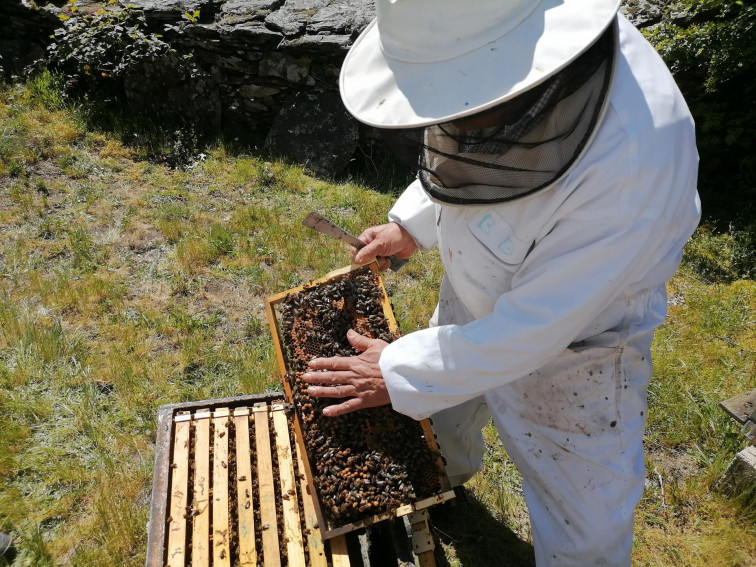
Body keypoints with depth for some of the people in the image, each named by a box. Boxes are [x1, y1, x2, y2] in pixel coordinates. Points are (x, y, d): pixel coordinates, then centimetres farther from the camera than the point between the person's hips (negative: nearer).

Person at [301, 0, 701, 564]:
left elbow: (538, 323, -32)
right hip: (474, 295, 6)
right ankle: (446, 474, 68)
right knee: (445, 402, 32)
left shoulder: (631, 162, -42)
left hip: (573, 345, -6)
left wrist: (400, 374, -23)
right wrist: (410, 225, 1)